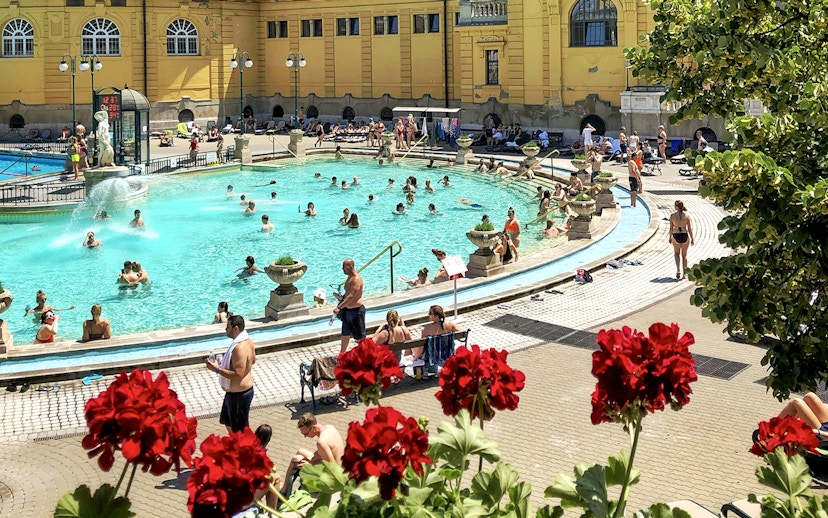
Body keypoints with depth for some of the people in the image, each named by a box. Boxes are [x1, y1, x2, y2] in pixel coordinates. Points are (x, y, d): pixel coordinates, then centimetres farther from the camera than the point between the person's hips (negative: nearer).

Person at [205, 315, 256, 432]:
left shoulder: (239, 348, -30)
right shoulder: (248, 341, 1)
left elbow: (238, 375, -32)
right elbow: (252, 360, 17)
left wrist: (217, 369, -26)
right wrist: (225, 363, 15)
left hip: (238, 394, -11)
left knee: (239, 429, 5)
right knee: (228, 422, 26)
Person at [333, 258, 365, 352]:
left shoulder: (356, 279, -23)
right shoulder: (350, 277, 8)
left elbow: (351, 297, -30)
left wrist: (339, 307, -32)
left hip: (356, 311, -10)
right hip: (347, 310, 10)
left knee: (360, 336, 2)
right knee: (345, 334, 19)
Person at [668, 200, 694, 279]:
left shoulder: (672, 215, -9)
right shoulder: (686, 216, -6)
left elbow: (671, 228, -4)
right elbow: (689, 229, -3)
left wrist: (670, 237, 11)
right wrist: (692, 239, 8)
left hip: (676, 236, -1)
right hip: (685, 236, 1)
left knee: (677, 254, 20)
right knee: (684, 255, 17)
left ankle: (678, 270, -1)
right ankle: (684, 273, 19)